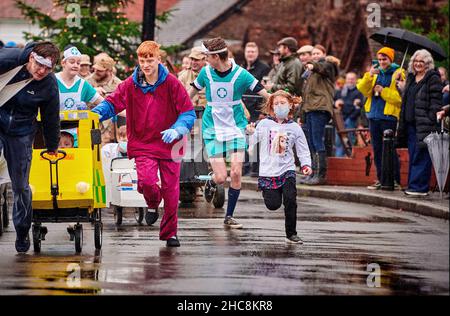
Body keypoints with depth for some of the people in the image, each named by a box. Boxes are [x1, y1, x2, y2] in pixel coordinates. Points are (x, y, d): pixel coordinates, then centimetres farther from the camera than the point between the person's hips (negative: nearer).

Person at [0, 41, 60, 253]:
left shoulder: (49, 86, -13)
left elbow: (51, 118, 0)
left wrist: (52, 146, 12)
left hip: (21, 134, 1)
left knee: (21, 186, 7)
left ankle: (22, 232, 26)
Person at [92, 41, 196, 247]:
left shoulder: (171, 83, -6)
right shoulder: (131, 85, -2)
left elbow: (188, 112, -5)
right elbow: (112, 102, 1)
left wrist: (177, 130, -21)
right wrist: (96, 113, -19)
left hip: (169, 144, 0)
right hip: (143, 144, 0)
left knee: (171, 190, 4)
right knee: (146, 180, -21)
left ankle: (170, 232, 21)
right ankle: (153, 202, 17)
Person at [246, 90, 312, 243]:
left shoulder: (295, 128, 4)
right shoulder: (264, 124, 1)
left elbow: (303, 150, 7)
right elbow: (252, 143, 0)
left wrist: (306, 164, -8)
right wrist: (251, 133, -19)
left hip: (287, 169, 0)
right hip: (268, 171, 0)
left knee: (290, 200, -16)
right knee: (273, 205, -6)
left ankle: (291, 233, -2)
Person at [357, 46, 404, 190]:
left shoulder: (398, 74, -4)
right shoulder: (376, 73, 14)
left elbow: (401, 97, -15)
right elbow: (363, 90, 4)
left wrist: (383, 91, -14)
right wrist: (369, 76, -11)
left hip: (389, 117, -6)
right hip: (374, 116, 6)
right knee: (377, 150, 9)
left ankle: (395, 181, -1)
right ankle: (380, 180, 16)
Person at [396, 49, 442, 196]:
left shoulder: (433, 79, -6)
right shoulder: (411, 78, 18)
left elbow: (436, 103, -12)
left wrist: (431, 121, -18)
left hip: (425, 124, -8)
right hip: (411, 123, 8)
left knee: (421, 156, -7)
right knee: (413, 155, 10)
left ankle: (419, 187, -7)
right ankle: (413, 185, 15)